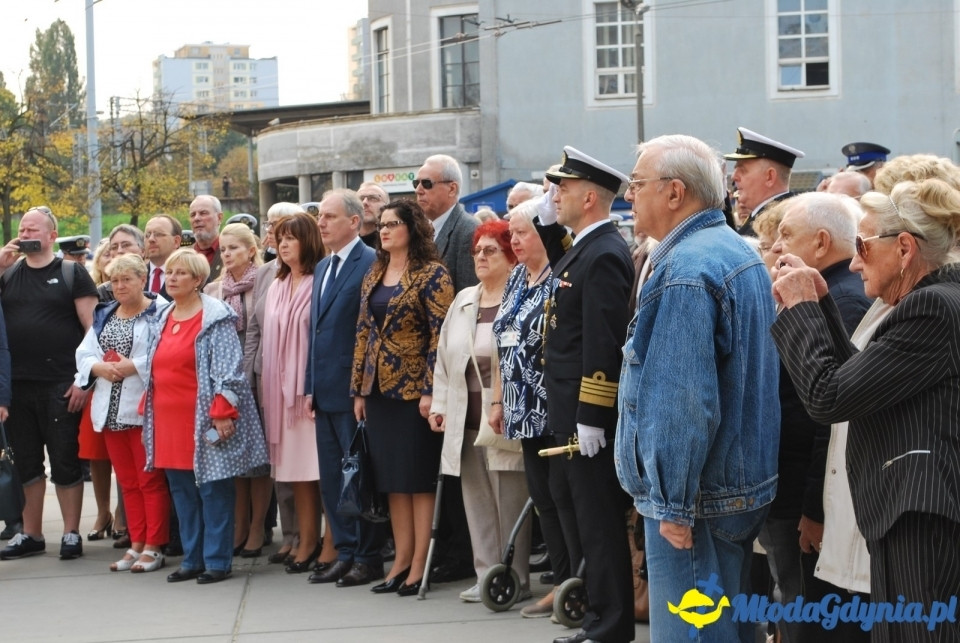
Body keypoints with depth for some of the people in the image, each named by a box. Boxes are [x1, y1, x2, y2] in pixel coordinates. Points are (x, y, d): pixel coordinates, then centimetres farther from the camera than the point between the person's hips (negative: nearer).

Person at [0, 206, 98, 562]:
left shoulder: (72, 273, 1)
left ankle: (71, 533, 10)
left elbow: (92, 329, -3)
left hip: (60, 386, -4)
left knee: (65, 462, 2)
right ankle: (31, 534, 19)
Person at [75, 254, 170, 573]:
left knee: (150, 480, -2)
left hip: (144, 409, -7)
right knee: (127, 481, 11)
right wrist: (99, 368, -7)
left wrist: (133, 366, -19)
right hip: (111, 410, 7)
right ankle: (137, 545, 17)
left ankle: (154, 547, 3)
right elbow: (84, 354, 13)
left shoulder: (160, 312, -7)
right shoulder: (103, 315, 16)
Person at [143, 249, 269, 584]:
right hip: (169, 421, 8)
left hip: (203, 419, -7)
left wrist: (223, 412, -19)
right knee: (182, 491, 10)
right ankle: (192, 559, 17)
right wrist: (148, 411, 18)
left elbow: (228, 368, -13)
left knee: (213, 490, -3)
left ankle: (217, 560, 3)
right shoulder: (164, 318, 16)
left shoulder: (216, 318, -7)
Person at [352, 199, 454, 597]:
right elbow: (363, 332, 14)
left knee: (419, 477, -2)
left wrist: (431, 390, -18)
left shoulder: (431, 274, -7)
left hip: (415, 388, -7)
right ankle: (401, 561, 15)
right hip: (379, 389, 7)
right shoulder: (373, 275, 13)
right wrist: (358, 389, 10)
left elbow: (441, 335, -12)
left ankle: (419, 566, 2)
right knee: (391, 479, 9)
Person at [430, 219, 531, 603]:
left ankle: (515, 579, 7)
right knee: (477, 502, 9)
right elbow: (444, 356, 19)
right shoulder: (463, 300, 16)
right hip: (466, 421, 7)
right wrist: (440, 404, 14)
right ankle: (487, 575, 15)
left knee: (511, 503, -1)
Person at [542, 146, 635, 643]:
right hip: (570, 412, 10)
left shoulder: (604, 256, -17)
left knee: (600, 524, -4)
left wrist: (589, 418, -22)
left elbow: (603, 345, -22)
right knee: (590, 521, 15)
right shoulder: (582, 251, 15)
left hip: (589, 416, -10)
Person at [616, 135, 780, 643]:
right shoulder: (741, 253, 12)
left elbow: (685, 402, -25)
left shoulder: (684, 271, -20)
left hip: (698, 493, -10)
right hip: (745, 481, 10)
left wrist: (673, 504, -20)